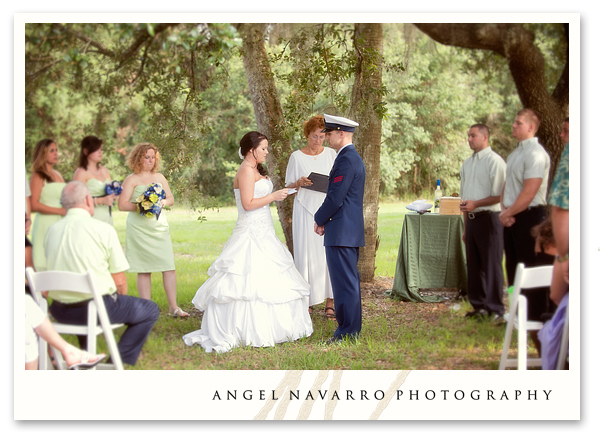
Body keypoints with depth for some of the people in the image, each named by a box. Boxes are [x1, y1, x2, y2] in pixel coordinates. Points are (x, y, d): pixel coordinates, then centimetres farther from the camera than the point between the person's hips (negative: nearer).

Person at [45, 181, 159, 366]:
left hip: (60, 312, 6)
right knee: (150, 310, 13)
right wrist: (121, 301, 14)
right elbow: (119, 281, -8)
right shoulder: (104, 229, -11)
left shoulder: (52, 230, 3)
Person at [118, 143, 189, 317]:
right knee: (144, 270, -2)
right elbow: (122, 205, -6)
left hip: (160, 227, 4)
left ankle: (173, 307, 1)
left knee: (169, 266, -4)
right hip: (139, 229, -4)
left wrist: (163, 202, -4)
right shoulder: (132, 179, 1)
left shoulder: (159, 177, 16)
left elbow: (171, 198, 19)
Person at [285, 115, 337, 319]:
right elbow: (288, 186, 7)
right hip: (305, 210, -1)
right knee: (307, 254, -4)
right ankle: (307, 301, 4)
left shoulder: (331, 154, 10)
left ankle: (330, 302, 1)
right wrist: (299, 183, -14)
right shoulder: (296, 156, 4)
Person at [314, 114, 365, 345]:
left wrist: (319, 219, -5)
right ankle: (353, 328, 21)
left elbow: (335, 198, -19)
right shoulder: (353, 157, 17)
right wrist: (325, 220, 12)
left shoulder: (346, 160, -16)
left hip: (341, 231, -11)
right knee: (349, 281, 14)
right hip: (350, 230, 11)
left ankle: (347, 332, -2)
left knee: (344, 282, -6)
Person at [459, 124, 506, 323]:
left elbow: (499, 195, -13)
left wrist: (476, 204, -20)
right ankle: (479, 305, 17)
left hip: (488, 218, -8)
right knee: (473, 265, 9)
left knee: (491, 265, -6)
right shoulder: (467, 164, 17)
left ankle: (496, 309, -2)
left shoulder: (495, 161, -7)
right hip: (471, 219, 8)